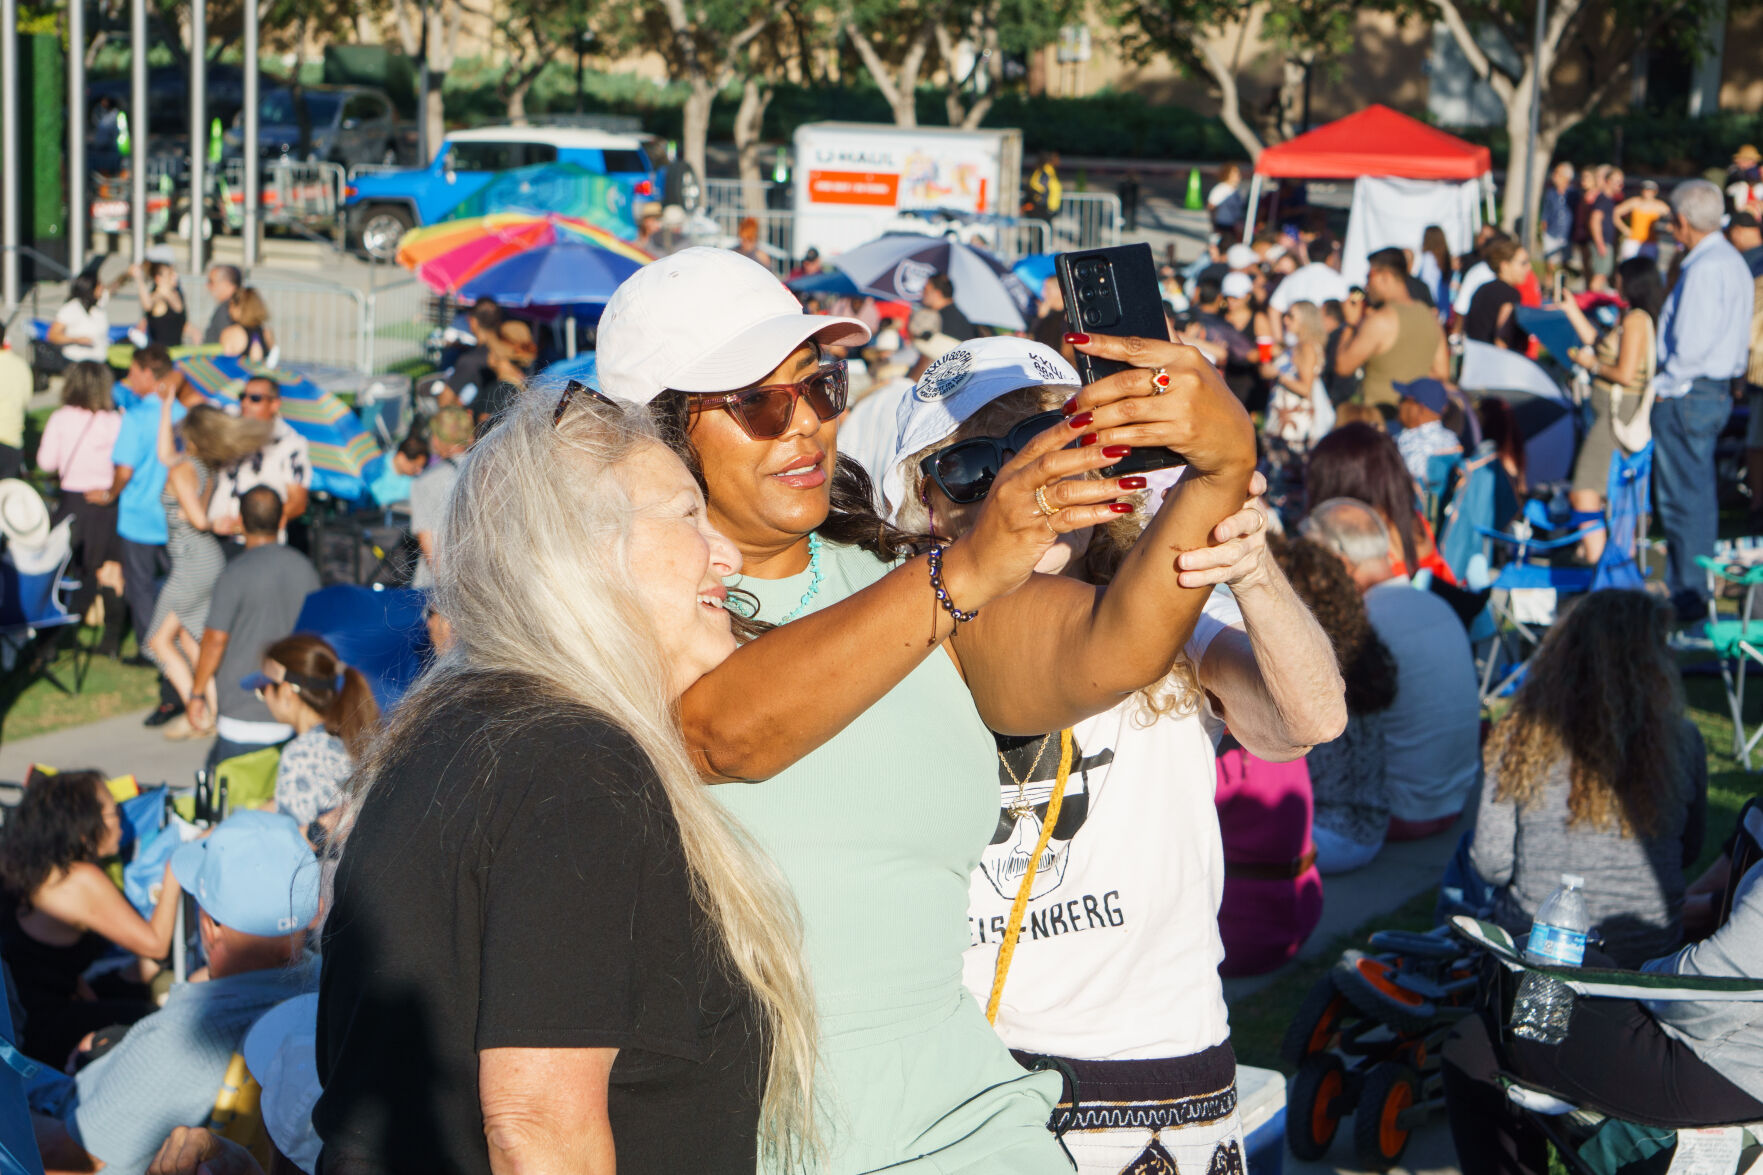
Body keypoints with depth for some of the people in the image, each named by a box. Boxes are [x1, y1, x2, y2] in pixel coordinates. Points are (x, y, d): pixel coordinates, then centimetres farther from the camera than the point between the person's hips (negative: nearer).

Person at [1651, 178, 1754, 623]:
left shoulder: (1704, 269, -20)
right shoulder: (1733, 261, 12)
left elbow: (1693, 343, -26)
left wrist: (1663, 385, -12)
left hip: (1688, 395, -10)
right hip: (1717, 388, 10)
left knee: (1683, 498, -3)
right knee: (1699, 494, 17)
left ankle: (1686, 598, 2)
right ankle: (1696, 591, 25)